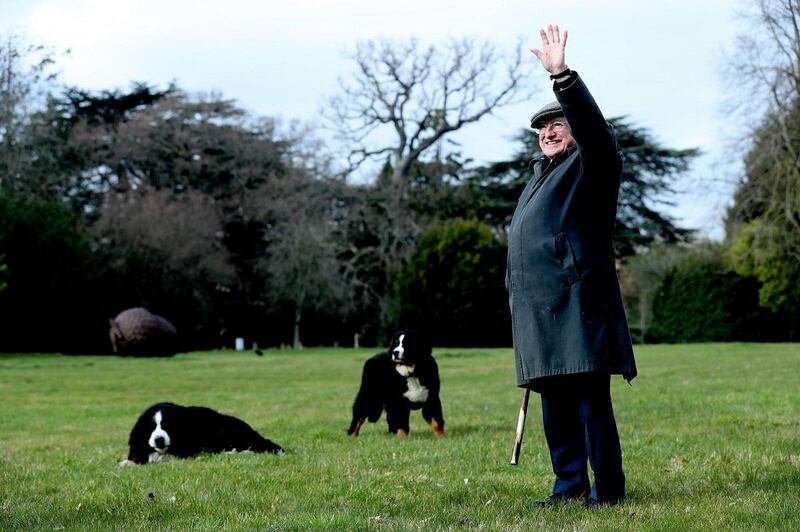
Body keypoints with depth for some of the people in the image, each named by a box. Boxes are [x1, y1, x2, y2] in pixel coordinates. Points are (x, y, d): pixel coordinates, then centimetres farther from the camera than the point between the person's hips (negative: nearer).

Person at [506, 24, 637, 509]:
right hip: (539, 308, 9)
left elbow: (593, 126, -22)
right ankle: (570, 485, 17)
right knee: (555, 403, 10)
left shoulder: (592, 165, 0)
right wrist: (521, 297, 25)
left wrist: (562, 75, -33)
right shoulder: (543, 176, 26)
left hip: (578, 303, -9)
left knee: (590, 400, -10)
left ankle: (609, 488, -5)